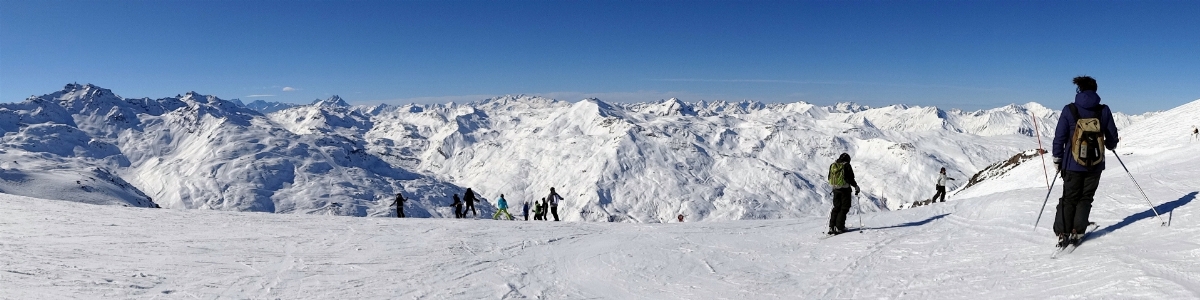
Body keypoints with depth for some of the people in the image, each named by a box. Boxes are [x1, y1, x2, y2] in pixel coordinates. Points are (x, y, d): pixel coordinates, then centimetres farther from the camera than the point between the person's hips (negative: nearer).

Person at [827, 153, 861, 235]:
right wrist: (856, 187, 3)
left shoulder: (832, 165, 8)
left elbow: (829, 178, 14)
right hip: (845, 189, -6)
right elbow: (850, 179, -11)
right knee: (844, 208, 2)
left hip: (835, 189, 6)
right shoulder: (846, 166, -9)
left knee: (836, 207, 13)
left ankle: (832, 227, 6)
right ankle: (839, 227, -5)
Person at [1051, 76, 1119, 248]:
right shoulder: (1104, 110, -4)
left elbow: (1059, 137, -6)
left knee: (1069, 199, 9)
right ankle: (1077, 232, 7)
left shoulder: (1069, 110, -8)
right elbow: (1112, 137, 4)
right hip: (1096, 165, 1)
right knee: (1085, 198, 13)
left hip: (1073, 164, -1)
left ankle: (1063, 234, 3)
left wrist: (1057, 159, 5)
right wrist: (1110, 146, 27)